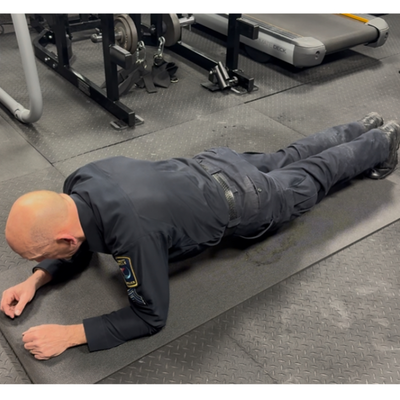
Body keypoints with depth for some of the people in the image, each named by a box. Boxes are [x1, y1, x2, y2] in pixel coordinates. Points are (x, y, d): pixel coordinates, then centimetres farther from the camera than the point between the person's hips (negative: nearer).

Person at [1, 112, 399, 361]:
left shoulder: (130, 228, -45)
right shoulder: (81, 184, -20)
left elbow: (151, 315, -31)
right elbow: (81, 247, 1)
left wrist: (69, 334, -30)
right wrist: (36, 279, -11)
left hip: (241, 203, -5)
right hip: (212, 166, 6)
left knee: (312, 178, 22)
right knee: (286, 160, 29)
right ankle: (363, 127, 53)